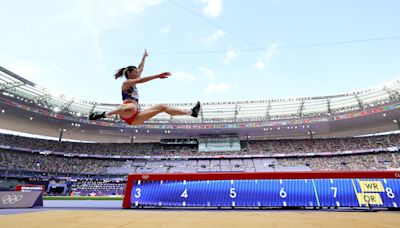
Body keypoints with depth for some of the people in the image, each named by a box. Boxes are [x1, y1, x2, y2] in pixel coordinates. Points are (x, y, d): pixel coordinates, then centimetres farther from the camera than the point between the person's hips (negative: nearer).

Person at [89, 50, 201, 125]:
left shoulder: (133, 85, 26)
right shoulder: (126, 83, 4)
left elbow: (141, 69, 34)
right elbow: (140, 80, -15)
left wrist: (144, 57, 42)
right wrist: (158, 76, -24)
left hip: (135, 117, 8)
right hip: (126, 113, -8)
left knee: (162, 107, 0)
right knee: (132, 108, -49)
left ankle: (190, 112, -8)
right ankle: (105, 114, -24)